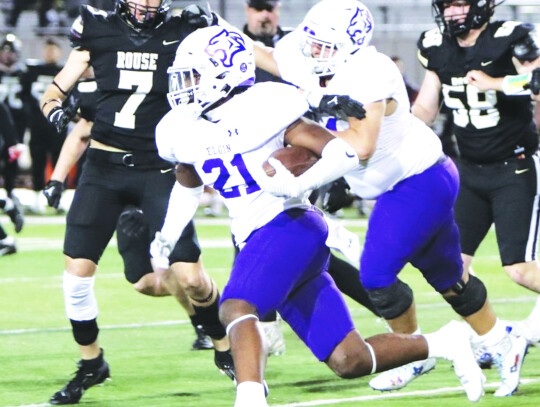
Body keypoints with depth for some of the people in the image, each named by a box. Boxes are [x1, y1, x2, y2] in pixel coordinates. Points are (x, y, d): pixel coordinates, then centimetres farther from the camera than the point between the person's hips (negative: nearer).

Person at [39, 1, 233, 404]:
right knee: (77, 271, -6)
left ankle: (225, 349, 18)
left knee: (190, 276, -9)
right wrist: (56, 111, -12)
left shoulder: (182, 34, -2)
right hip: (104, 166, 2)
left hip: (158, 170, -2)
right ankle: (91, 363, 18)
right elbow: (55, 92, 8)